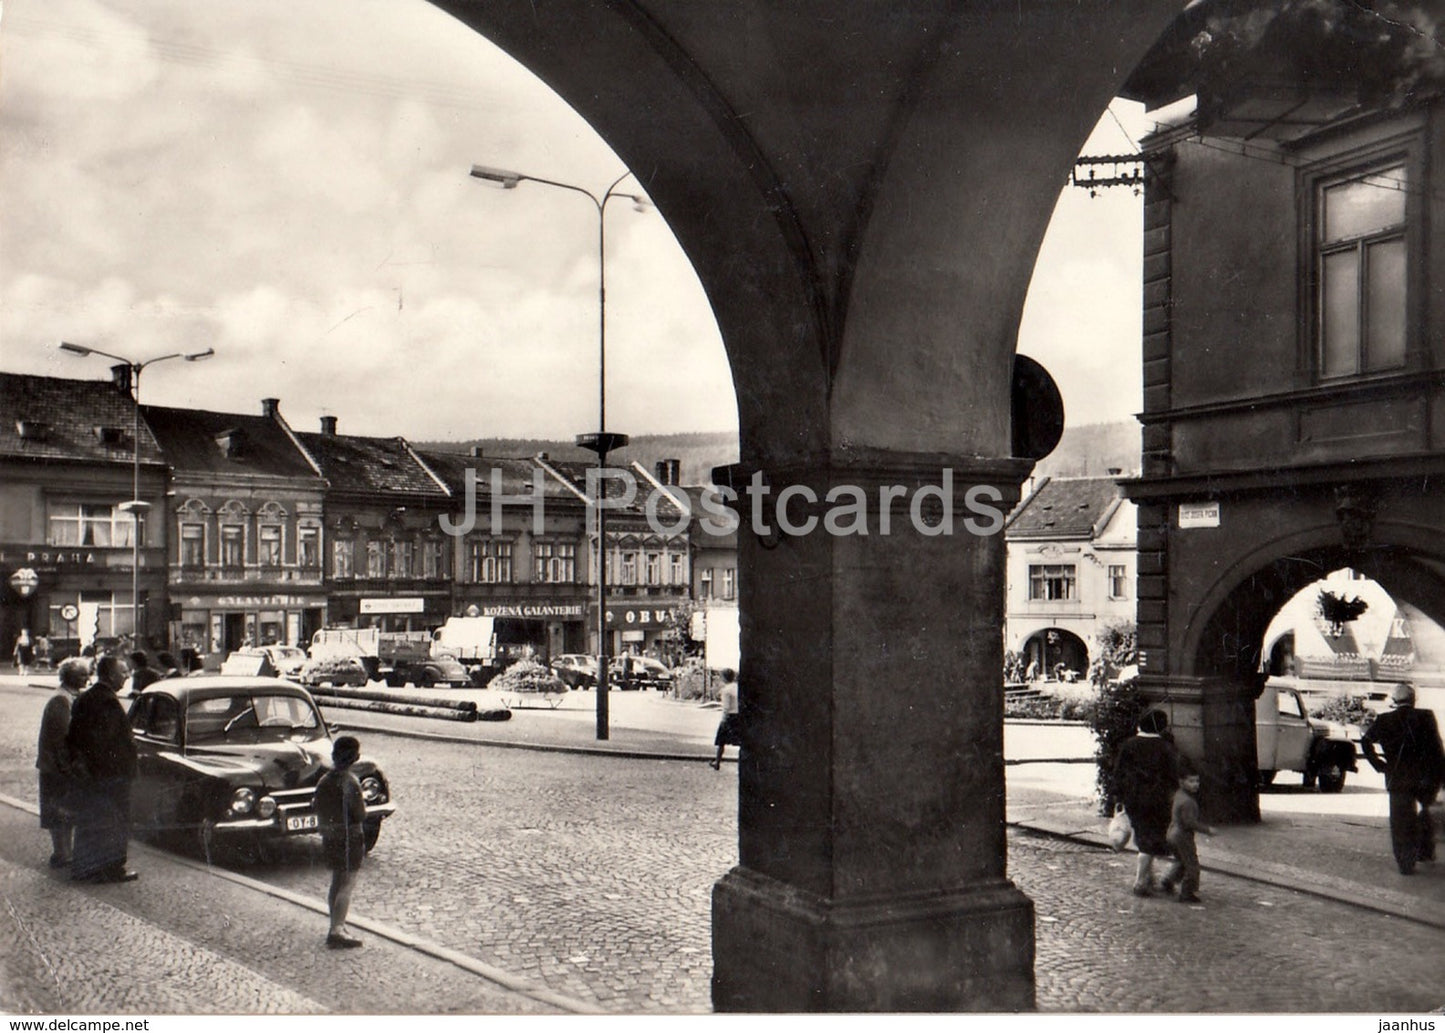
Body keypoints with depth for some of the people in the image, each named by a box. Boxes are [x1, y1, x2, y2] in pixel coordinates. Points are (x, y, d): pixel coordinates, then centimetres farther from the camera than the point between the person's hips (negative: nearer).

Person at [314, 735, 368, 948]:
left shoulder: (324, 781, 5)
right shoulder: (350, 782, -19)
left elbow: (317, 808, 11)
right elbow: (361, 814, -18)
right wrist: (363, 805, 2)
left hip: (329, 837, 8)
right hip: (349, 838, -8)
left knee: (336, 883, 18)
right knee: (347, 885, -4)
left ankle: (337, 926, 27)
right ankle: (337, 930, -9)